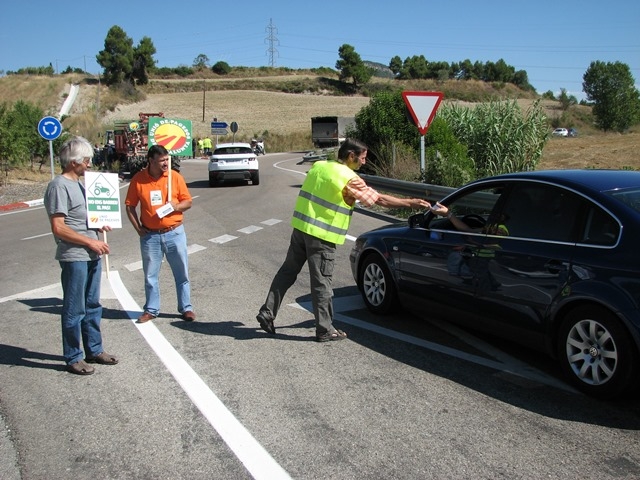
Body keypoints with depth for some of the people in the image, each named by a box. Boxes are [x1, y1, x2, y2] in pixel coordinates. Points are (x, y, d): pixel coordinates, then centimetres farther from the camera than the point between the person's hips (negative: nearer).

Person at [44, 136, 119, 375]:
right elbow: (58, 228, -20)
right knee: (74, 311, 2)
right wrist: (91, 242, -18)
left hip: (91, 256, 9)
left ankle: (94, 350, 29)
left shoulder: (77, 183, 14)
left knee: (92, 307, 17)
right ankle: (73, 358, 14)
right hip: (74, 257, -9)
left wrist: (99, 225, 6)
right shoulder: (59, 186, -14)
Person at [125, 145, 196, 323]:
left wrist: (176, 206, -16)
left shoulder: (175, 176, -2)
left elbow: (188, 201, 4)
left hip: (174, 233, 0)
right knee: (150, 275, 10)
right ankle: (151, 310, 24)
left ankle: (186, 308, 19)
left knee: (182, 273, 7)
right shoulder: (138, 179, -3)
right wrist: (138, 228, -4)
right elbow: (130, 206, 3)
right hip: (150, 235, 0)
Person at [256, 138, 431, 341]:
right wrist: (411, 203, -1)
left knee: (287, 272, 16)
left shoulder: (318, 166, 9)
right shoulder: (350, 179, -13)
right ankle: (325, 330, 11)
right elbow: (380, 199, -10)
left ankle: (267, 313, 20)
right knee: (321, 282, 1)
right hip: (322, 236, -7)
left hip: (300, 226, 7)